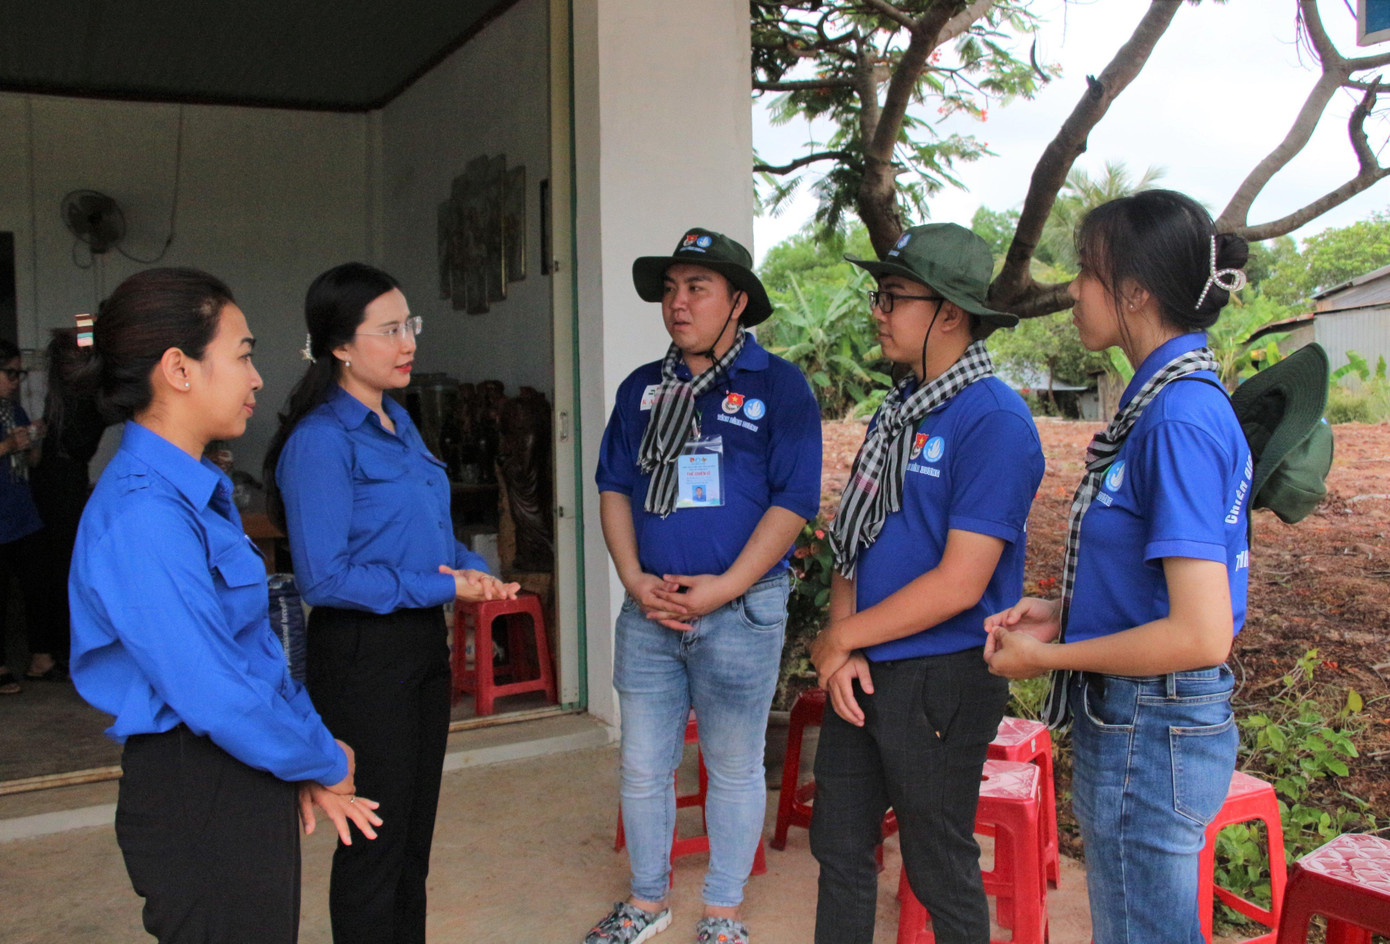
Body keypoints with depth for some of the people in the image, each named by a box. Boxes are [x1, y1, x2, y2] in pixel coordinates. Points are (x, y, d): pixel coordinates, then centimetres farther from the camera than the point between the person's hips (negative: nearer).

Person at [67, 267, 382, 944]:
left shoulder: (194, 493, 8)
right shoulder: (143, 517, -24)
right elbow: (215, 696, -25)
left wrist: (312, 761, 5)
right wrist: (325, 761, -9)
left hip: (249, 781, 9)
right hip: (198, 799, -9)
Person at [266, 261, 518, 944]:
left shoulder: (397, 420, 9)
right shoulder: (321, 440, -18)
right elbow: (325, 577, -21)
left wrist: (471, 569, -2)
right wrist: (441, 588, -20)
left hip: (422, 640, 9)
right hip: (362, 651, -9)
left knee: (416, 825, 21)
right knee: (377, 836, 6)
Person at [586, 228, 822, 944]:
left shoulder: (778, 385, -2)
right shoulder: (641, 388, 12)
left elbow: (794, 500, -9)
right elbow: (613, 487, 11)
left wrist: (725, 587, -15)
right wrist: (634, 578, -4)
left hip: (741, 610, -4)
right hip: (648, 611, 4)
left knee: (734, 768, 10)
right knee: (643, 765, 12)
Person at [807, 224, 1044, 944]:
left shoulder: (995, 420, -17)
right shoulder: (897, 408, 9)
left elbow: (959, 583, -21)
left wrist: (841, 638, -11)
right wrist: (840, 642, -5)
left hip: (940, 680, -8)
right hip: (860, 670, 8)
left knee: (940, 871, 11)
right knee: (839, 850, 19)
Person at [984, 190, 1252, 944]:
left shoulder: (1181, 418, -23)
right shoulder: (1165, 399, 7)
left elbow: (1201, 634, -26)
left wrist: (1048, 656, -15)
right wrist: (1064, 612, 6)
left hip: (1151, 737, -10)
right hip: (1131, 723, 10)